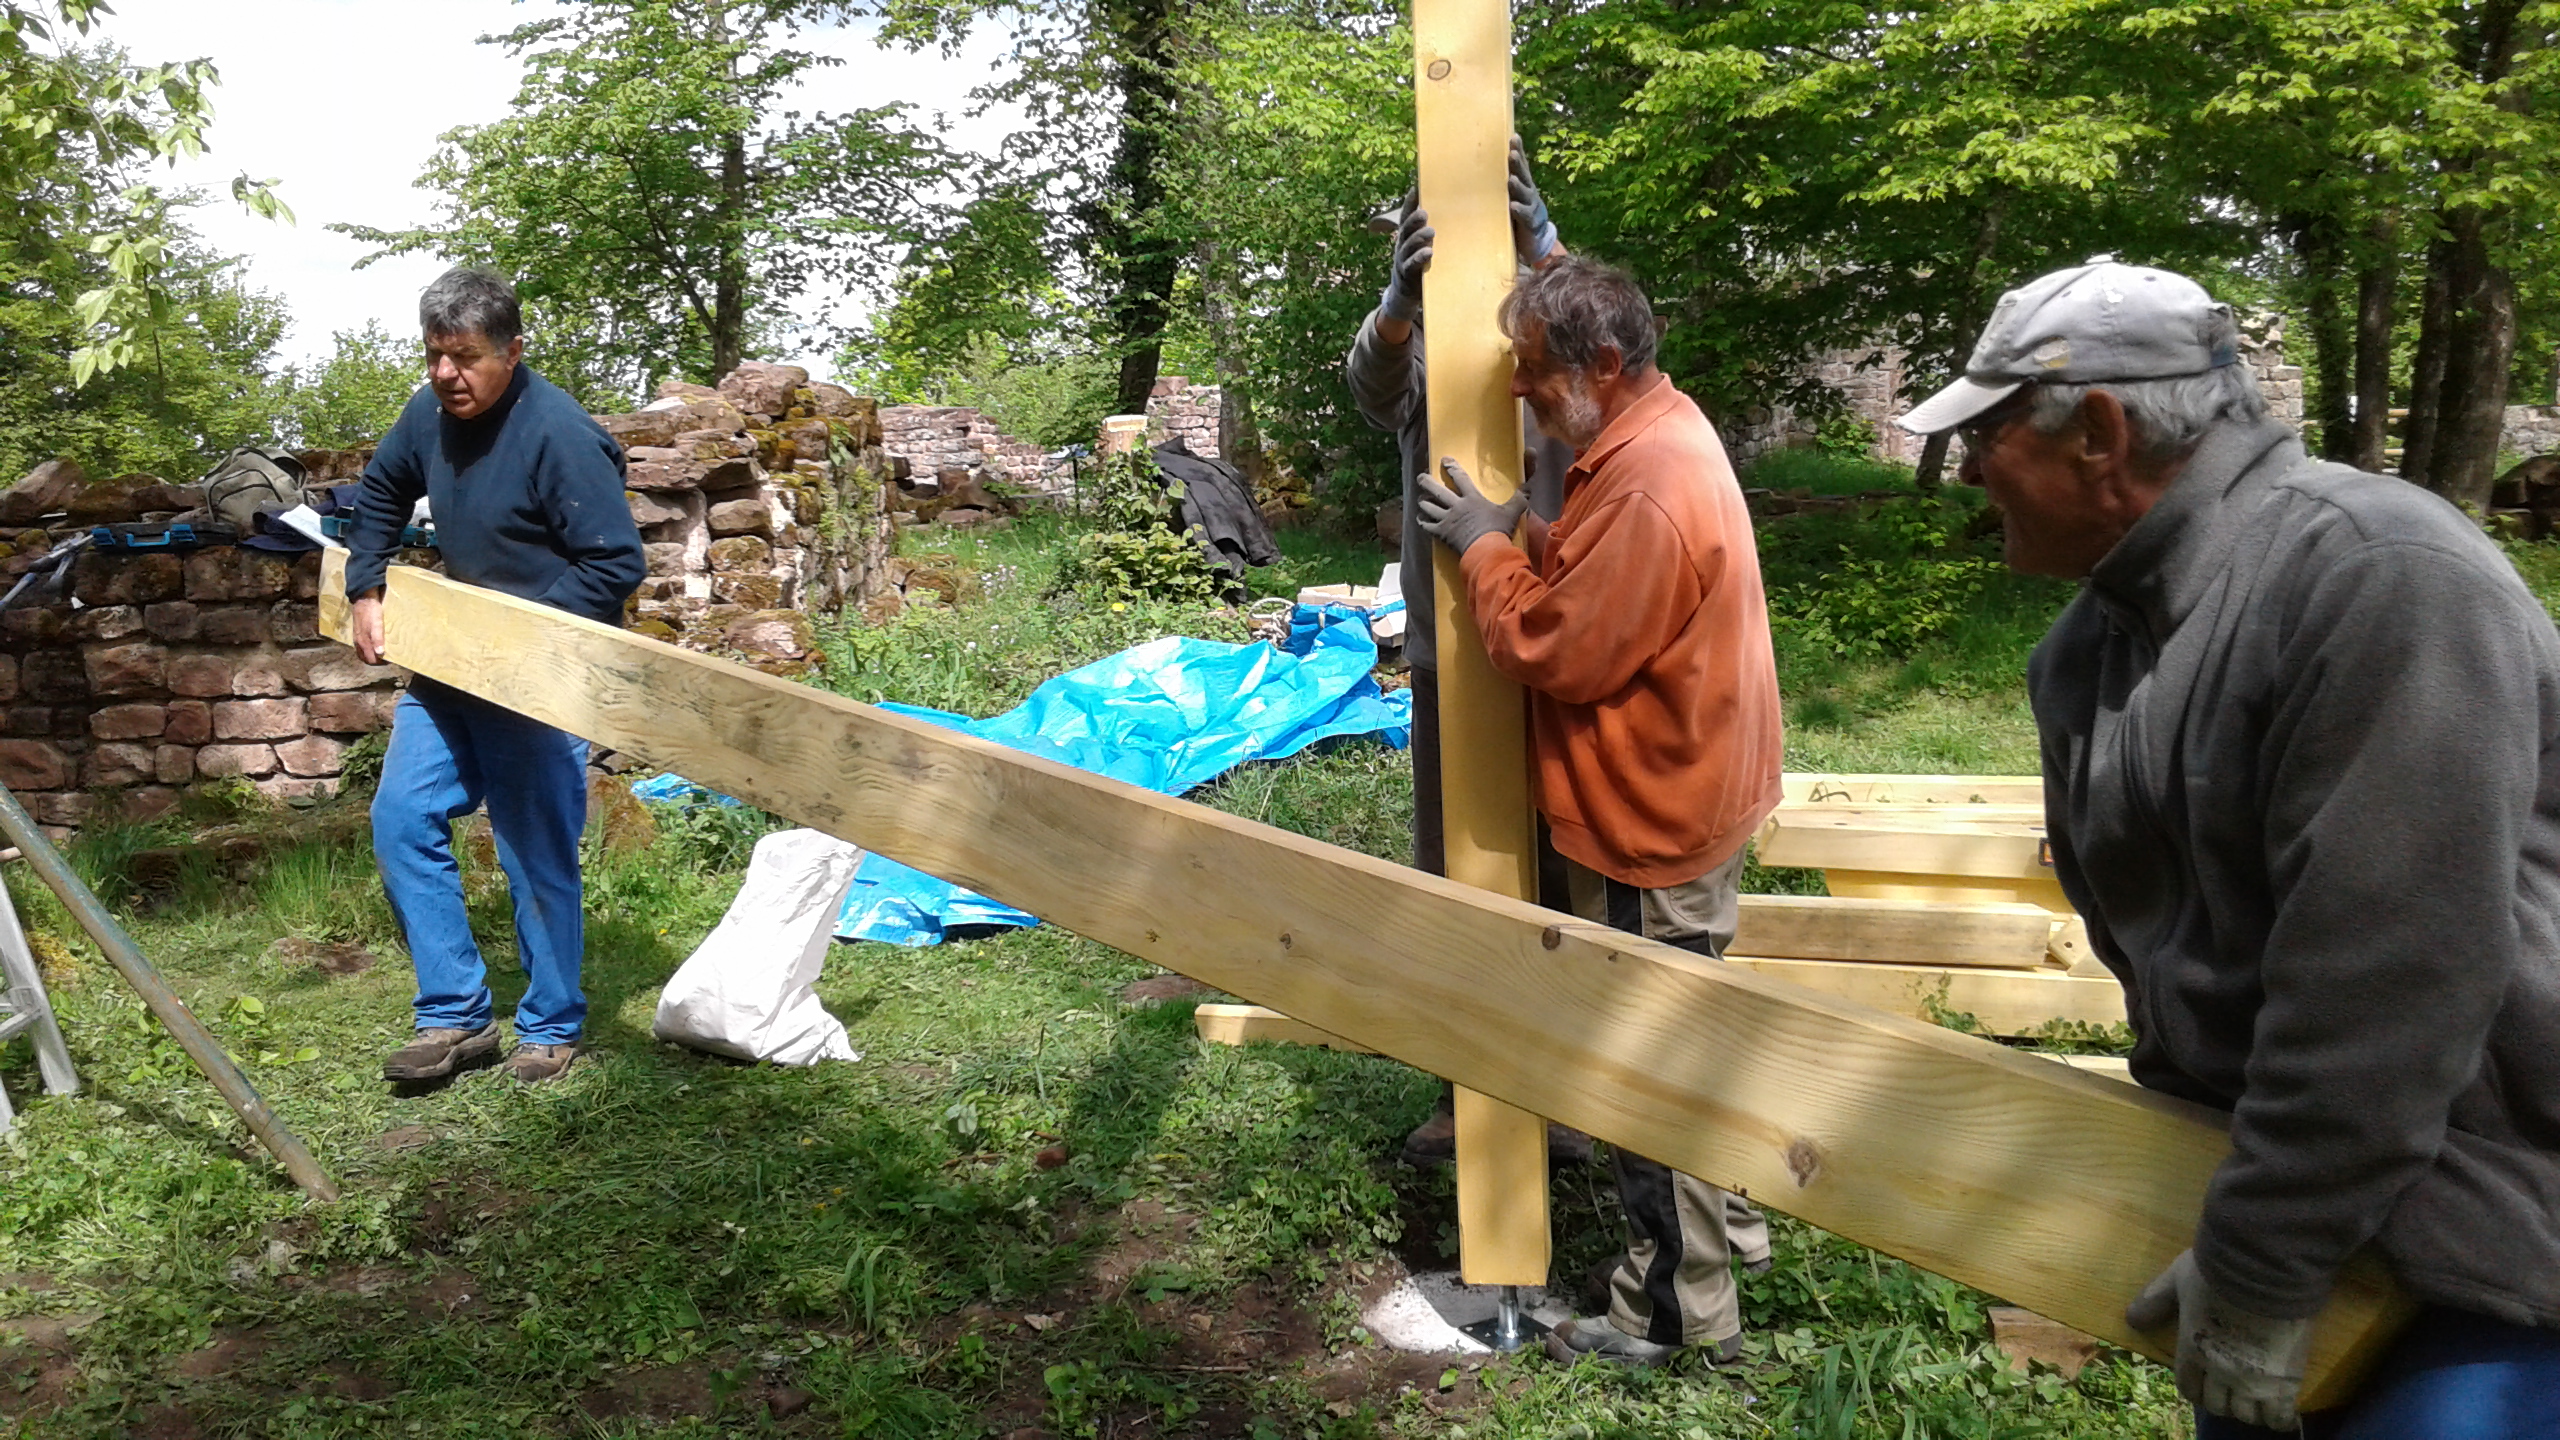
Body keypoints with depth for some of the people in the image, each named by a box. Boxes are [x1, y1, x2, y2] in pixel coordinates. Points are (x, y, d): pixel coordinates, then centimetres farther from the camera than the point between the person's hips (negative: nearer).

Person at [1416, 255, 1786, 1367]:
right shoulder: (1656, 435, 6)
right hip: (1673, 804, 11)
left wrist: (1485, 546, -12)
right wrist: (1513, 540, -1)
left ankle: (1677, 1315, 18)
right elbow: (1588, 590, 12)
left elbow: (1554, 650, -24)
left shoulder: (1649, 493, -28)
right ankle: (1726, 1218, 44)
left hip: (1650, 827, -11)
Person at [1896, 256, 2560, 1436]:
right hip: (2261, 1164, 7)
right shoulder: (2088, 651, 4)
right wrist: (2213, 1217, 8)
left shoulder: (2377, 582, -23)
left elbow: (2390, 982, -27)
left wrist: (2261, 1267, -21)